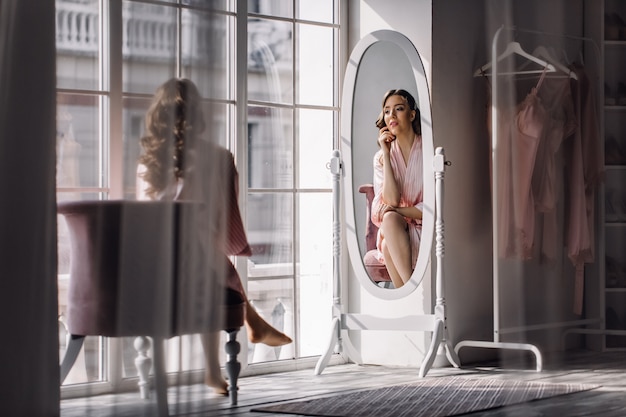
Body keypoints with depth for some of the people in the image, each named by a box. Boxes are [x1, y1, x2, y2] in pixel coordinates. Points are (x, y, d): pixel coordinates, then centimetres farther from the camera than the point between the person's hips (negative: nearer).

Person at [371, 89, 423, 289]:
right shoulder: (381, 157, 5)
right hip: (394, 230, 3)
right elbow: (391, 200, -12)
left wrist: (397, 211, -13)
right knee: (389, 218, -33)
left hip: (425, 229, -3)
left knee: (389, 246, -32)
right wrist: (386, 154, -11)